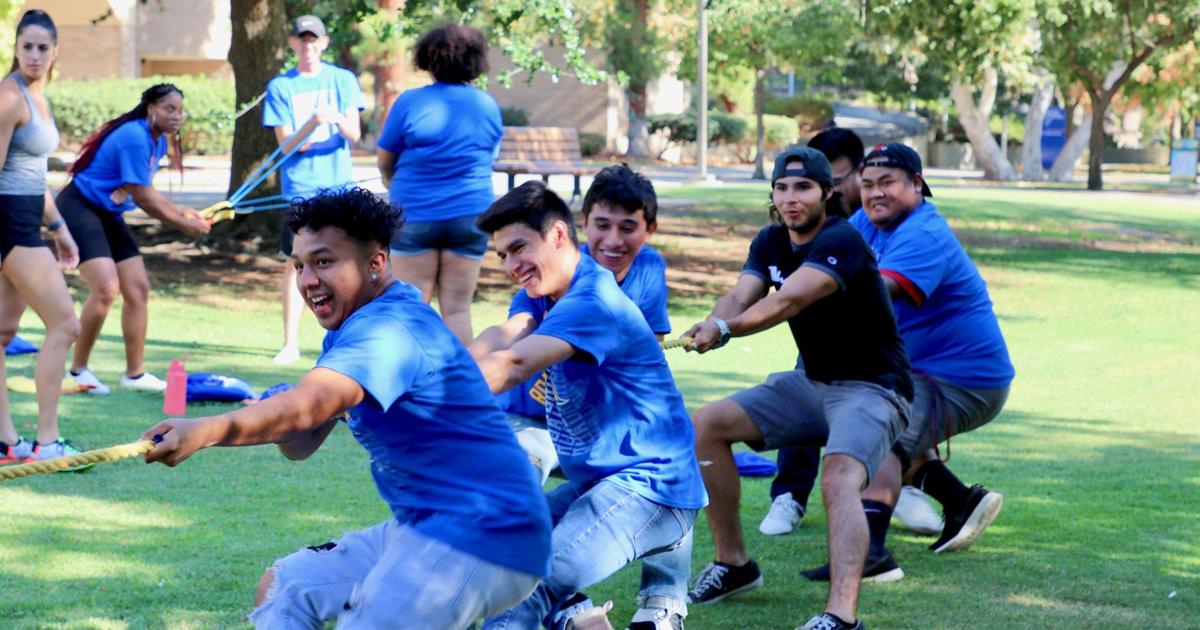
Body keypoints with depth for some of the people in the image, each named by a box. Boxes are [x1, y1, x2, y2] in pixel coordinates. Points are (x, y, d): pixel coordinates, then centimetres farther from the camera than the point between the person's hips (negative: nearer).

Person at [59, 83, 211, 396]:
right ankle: (78, 371, -8)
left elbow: (146, 192, 14)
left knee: (138, 289, 5)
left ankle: (134, 373, 14)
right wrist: (184, 225, -13)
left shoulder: (158, 141, 6)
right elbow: (142, 197, -21)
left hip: (109, 215, 10)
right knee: (106, 288, -21)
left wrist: (182, 212, 1)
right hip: (79, 208, -10)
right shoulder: (134, 137, -23)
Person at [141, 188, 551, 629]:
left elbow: (307, 405, -39)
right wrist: (276, 425, -14)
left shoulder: (389, 329, -21)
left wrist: (205, 431, -53)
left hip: (481, 540, -11)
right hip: (423, 527, 11)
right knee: (283, 589, 16)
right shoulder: (353, 328, 13)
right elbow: (303, 441, 11)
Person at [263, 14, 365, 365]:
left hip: (339, 183, 1)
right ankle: (291, 344, 2)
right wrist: (312, 123, -22)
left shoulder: (342, 80, 6)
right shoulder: (280, 87, 4)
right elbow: (286, 143, -3)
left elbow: (354, 134, -2)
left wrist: (338, 119, -24)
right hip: (299, 187, -1)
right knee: (296, 263, -2)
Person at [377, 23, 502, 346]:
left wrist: (394, 187, 21)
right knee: (457, 307, 4)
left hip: (415, 213, -2)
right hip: (471, 213, 2)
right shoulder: (489, 107, 4)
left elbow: (385, 162, 2)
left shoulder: (410, 103, -6)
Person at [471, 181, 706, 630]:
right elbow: (499, 340, -13)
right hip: (595, 484, 10)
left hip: (647, 487, -10)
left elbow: (511, 366, -32)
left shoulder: (593, 302, -20)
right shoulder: (540, 291, 8)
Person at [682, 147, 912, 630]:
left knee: (839, 478, -33)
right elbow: (740, 297, -11)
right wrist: (711, 327, -34)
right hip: (810, 382, 8)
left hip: (870, 387, -8)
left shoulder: (841, 241, -20)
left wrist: (725, 328, -47)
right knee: (706, 425, 1)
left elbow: (790, 300, -34)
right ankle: (733, 564, 12)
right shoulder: (771, 243, 4)